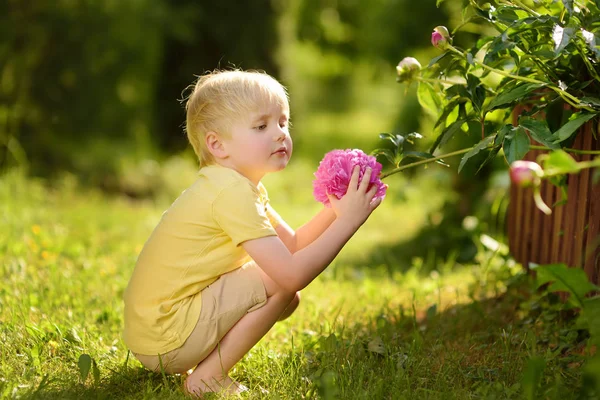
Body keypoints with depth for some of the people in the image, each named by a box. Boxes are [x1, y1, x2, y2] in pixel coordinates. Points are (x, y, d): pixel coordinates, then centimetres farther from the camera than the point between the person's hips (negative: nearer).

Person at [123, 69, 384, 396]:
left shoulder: (241, 186, 11)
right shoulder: (232, 192, -21)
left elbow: (292, 245, 12)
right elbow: (292, 273, -25)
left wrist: (333, 210, -3)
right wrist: (347, 220, -19)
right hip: (163, 338, -10)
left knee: (287, 299, 14)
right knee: (281, 281, -17)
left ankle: (196, 363, 13)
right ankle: (208, 377, -7)